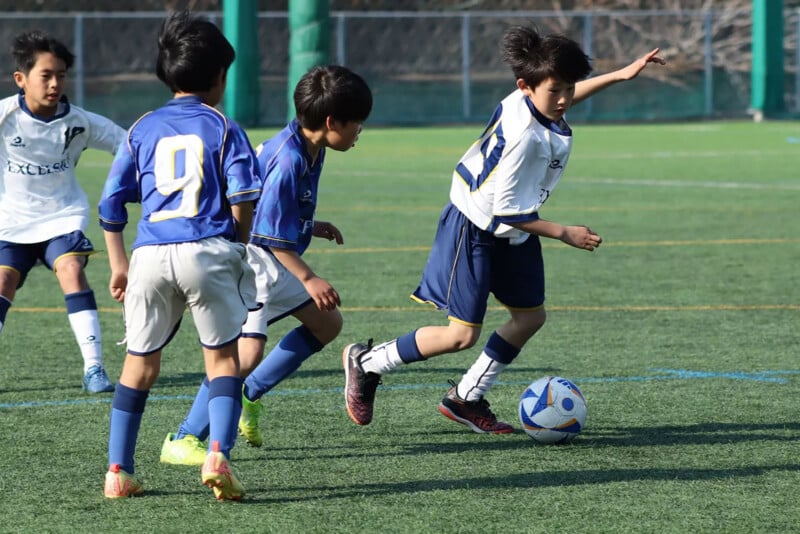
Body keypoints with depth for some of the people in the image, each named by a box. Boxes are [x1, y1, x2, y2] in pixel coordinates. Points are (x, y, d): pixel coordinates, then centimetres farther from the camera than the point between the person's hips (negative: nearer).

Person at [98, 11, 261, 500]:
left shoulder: (142, 130, 15)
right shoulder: (223, 128, 6)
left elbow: (111, 205, 15)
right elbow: (243, 200, -4)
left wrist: (119, 265, 23)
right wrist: (236, 244, 12)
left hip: (151, 256, 3)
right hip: (208, 251, -3)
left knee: (140, 363, 14)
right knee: (223, 358, 6)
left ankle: (118, 471, 15)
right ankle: (218, 455, -14)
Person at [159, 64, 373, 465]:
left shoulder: (309, 151, 5)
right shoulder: (287, 160, -26)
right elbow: (271, 233, -24)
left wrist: (310, 227, 16)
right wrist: (308, 279, -21)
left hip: (277, 258, 11)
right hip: (251, 256, -11)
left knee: (327, 323, 19)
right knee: (248, 349, -21)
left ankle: (249, 395, 21)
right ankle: (184, 440, -14)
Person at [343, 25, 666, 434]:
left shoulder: (532, 99, -9)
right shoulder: (523, 137, -34)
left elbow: (560, 100, 19)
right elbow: (506, 210, -27)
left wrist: (620, 75, 16)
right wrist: (564, 233, -20)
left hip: (513, 232, 9)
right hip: (475, 230, -9)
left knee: (530, 316, 9)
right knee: (462, 335, -6)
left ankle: (466, 399, 21)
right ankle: (365, 362, 13)